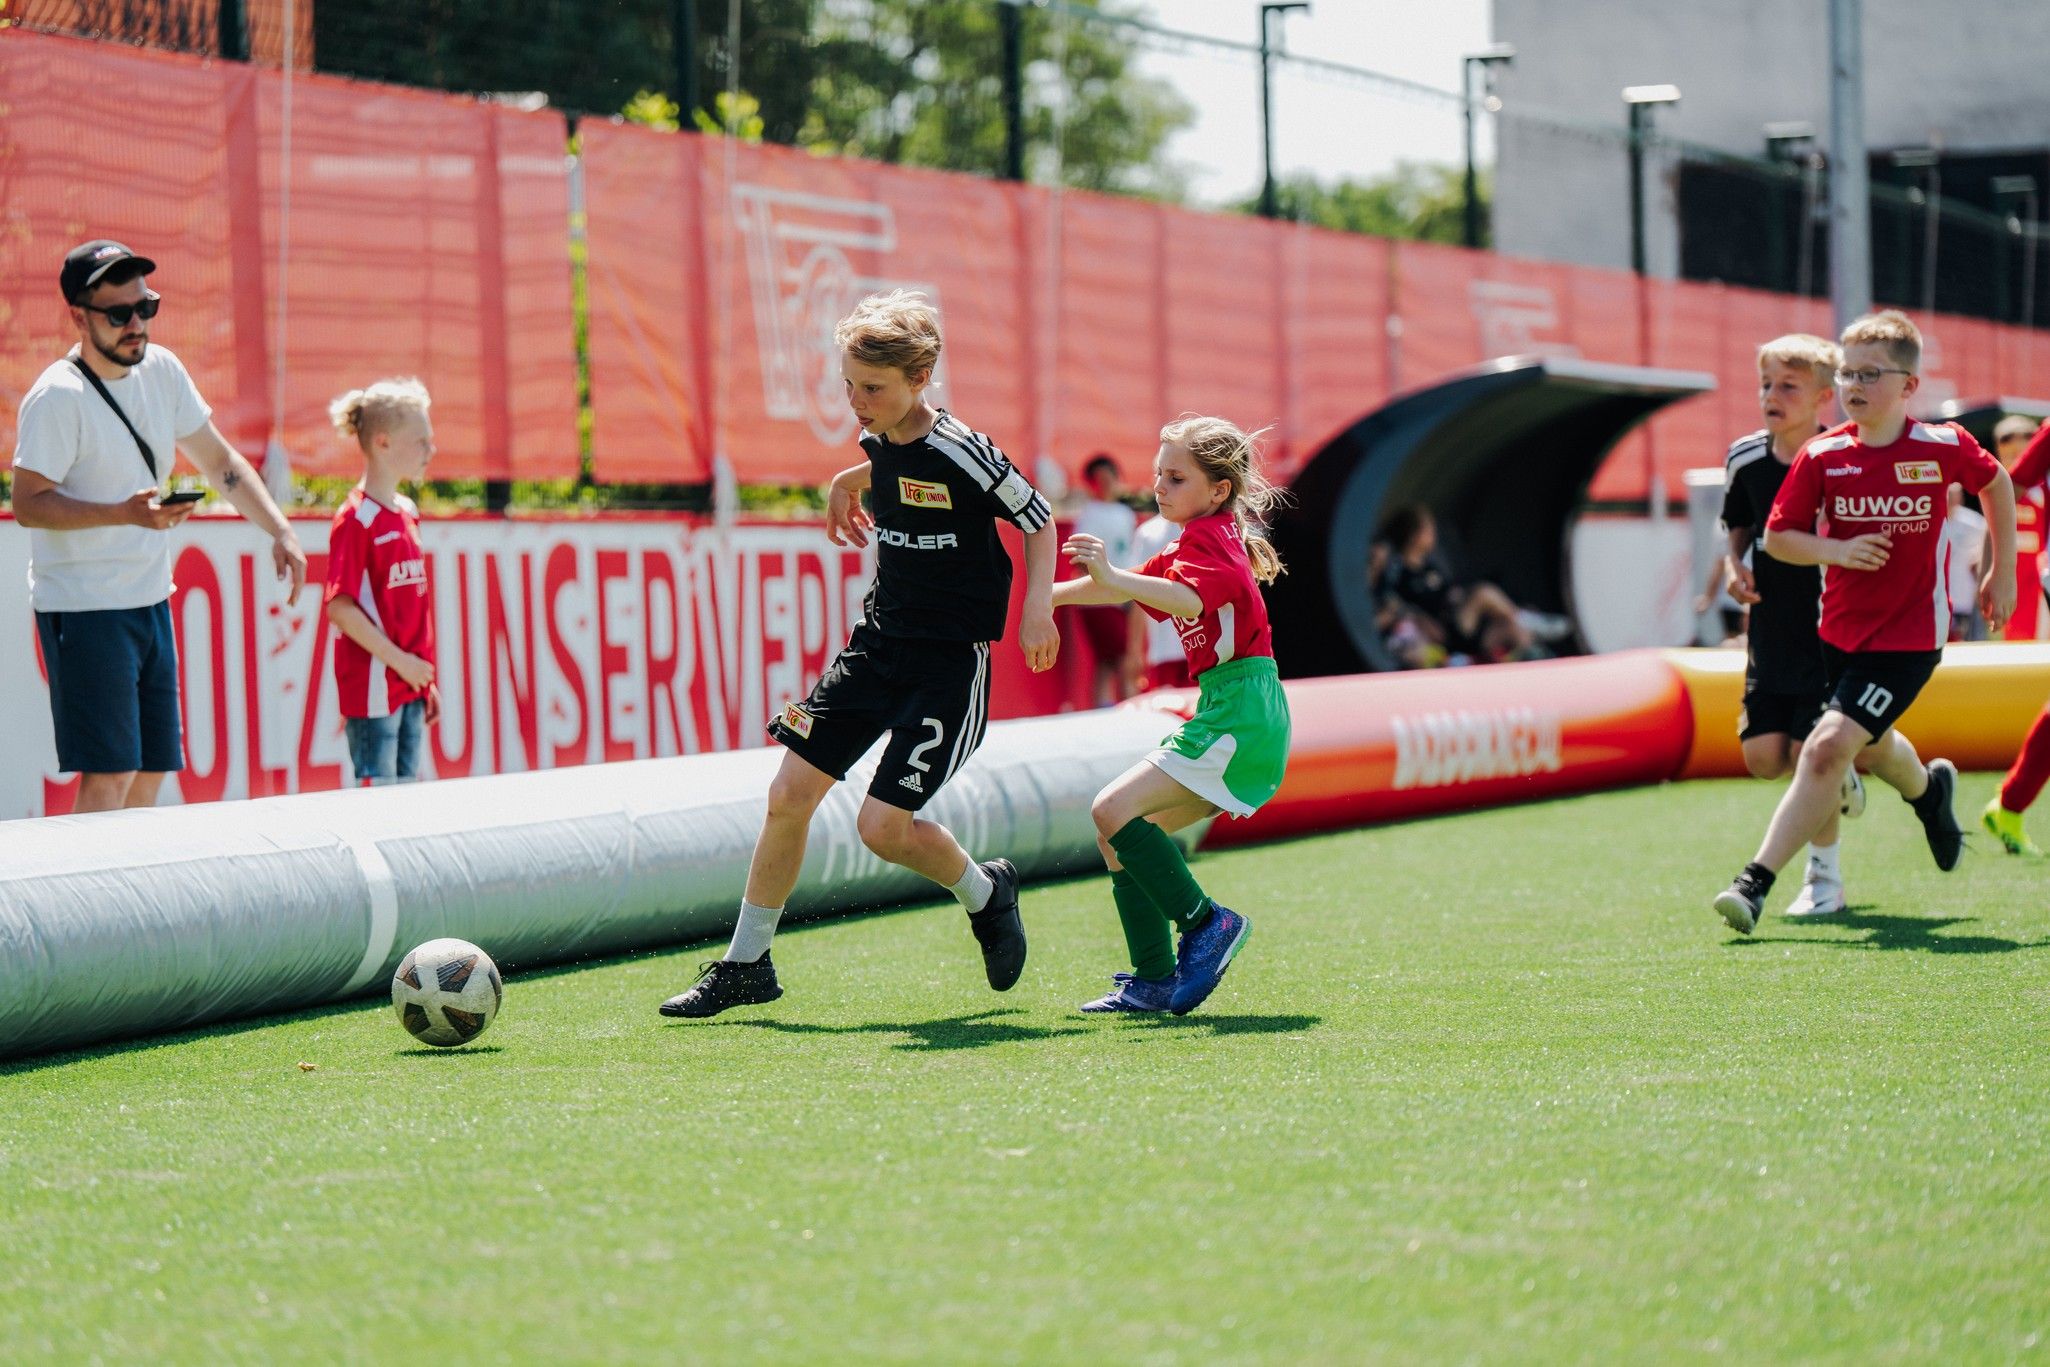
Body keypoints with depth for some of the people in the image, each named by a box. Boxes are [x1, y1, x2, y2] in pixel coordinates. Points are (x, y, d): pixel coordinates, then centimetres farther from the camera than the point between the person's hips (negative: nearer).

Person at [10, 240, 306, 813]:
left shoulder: (162, 370, 6)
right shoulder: (57, 397, -16)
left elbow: (219, 460, 15)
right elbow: (28, 503, -17)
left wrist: (281, 532, 4)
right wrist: (125, 513, -29)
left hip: (150, 600, 8)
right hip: (84, 609, -8)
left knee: (152, 769, 8)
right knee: (110, 772, -14)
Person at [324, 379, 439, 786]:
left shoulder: (407, 512, 13)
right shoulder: (356, 519, -12)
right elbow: (339, 607, -17)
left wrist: (426, 678, 17)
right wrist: (399, 660, -18)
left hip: (410, 686, 8)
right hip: (372, 687, -8)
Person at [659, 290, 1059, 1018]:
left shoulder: (962, 452, -19)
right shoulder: (881, 440, 1)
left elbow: (1038, 521, -9)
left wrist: (1038, 607, -20)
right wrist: (848, 481, 27)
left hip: (950, 658, -7)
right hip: (877, 642, 7)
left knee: (883, 826, -12)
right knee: (789, 793, 1)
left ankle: (986, 893, 18)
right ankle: (746, 963, 13)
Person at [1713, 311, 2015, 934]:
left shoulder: (1944, 447, -10)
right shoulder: (1821, 456, -7)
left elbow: (1996, 482, 10)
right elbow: (1777, 536, 0)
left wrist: (2003, 572, 11)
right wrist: (1838, 551, -18)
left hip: (1909, 635, -4)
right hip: (1841, 629, 4)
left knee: (1829, 746, -19)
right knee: (1870, 746, 24)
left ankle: (1758, 879, -18)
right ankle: (1929, 789, 60)